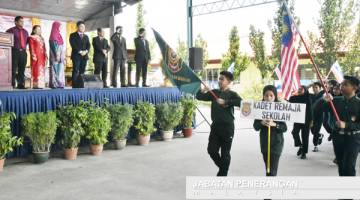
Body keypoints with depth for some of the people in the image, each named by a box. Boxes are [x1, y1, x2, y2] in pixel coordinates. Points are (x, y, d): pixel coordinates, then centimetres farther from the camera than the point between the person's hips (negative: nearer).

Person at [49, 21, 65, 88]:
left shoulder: (58, 35, 18)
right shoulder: (53, 36, -8)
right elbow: (54, 46, -15)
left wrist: (62, 55, 15)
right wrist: (57, 55, -21)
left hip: (60, 55, 9)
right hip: (55, 56, -9)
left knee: (60, 70, 7)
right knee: (55, 70, -8)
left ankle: (59, 84, 8)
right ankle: (54, 84, -7)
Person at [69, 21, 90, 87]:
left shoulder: (86, 36, 21)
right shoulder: (73, 35, 5)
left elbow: (88, 45, 10)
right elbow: (73, 45, -8)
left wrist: (86, 51, -10)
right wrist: (80, 51, -17)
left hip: (84, 56, 5)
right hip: (76, 56, -4)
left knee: (82, 72, 2)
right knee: (75, 71, -8)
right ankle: (74, 86, -9)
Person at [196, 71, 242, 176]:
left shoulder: (232, 94, -6)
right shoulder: (214, 92, 9)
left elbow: (241, 102, -25)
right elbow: (199, 97, 9)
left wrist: (226, 102, -25)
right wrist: (202, 90, -12)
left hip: (227, 127, -5)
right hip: (215, 126, 5)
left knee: (225, 153, 5)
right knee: (211, 150, 7)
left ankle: (223, 174, 19)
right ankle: (222, 167, 32)